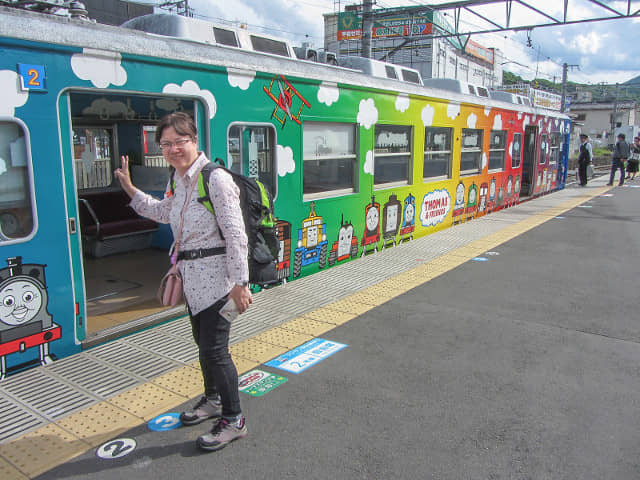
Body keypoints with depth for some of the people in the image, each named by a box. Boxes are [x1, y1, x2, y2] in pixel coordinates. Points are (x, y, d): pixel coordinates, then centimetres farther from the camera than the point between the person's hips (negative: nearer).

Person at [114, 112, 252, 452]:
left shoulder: (215, 179, -19)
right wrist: (130, 189, 23)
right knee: (202, 342, 21)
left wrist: (239, 283, -21)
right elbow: (163, 213, 29)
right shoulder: (179, 180, 8)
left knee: (214, 349, -4)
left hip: (216, 277, -9)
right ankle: (212, 400, 42)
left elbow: (235, 235, -21)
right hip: (192, 277, 9)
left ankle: (233, 420, 13)